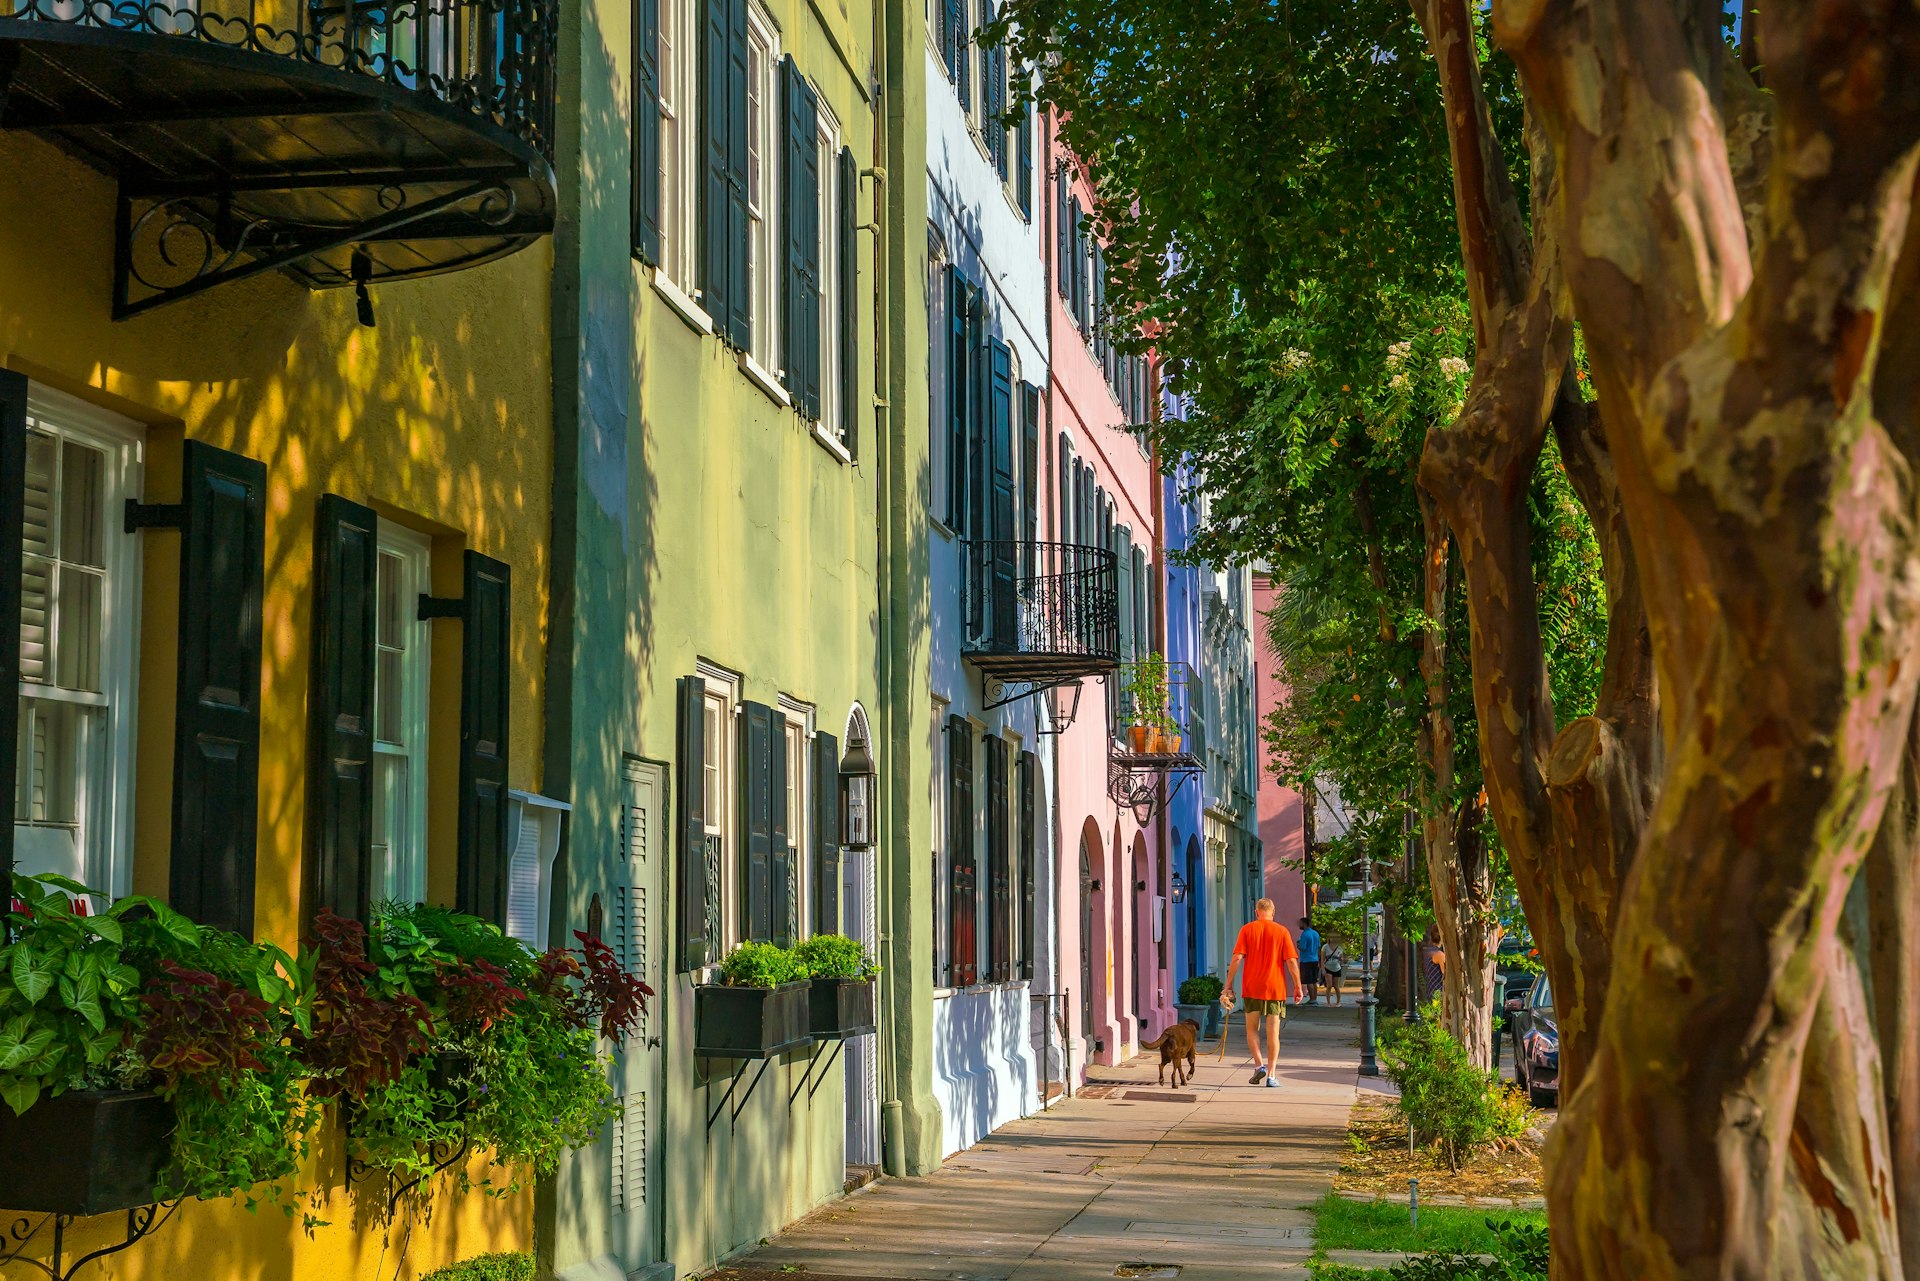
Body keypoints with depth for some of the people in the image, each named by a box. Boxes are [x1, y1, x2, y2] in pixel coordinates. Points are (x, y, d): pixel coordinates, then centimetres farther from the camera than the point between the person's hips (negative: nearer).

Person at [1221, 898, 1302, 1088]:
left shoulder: (1247, 929, 1)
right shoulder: (1281, 931, 1)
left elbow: (1237, 958, -6)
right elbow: (1291, 961, -4)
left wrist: (1228, 986, -2)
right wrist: (1298, 987, 3)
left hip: (1252, 988, 0)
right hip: (1275, 988, 0)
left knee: (1252, 1029, 14)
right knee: (1273, 1033, 4)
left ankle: (1259, 1065, -3)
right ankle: (1271, 1075, 1)